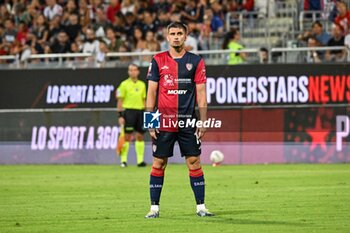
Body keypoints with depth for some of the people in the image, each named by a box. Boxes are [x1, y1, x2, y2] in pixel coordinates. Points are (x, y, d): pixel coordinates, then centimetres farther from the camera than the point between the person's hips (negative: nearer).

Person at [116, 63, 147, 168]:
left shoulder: (142, 85, 12)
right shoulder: (124, 84, -2)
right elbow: (120, 101, -3)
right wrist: (120, 115, -10)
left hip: (140, 111, 4)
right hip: (129, 111, -4)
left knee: (140, 136, 3)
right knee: (127, 136, -6)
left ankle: (140, 160, 7)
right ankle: (123, 160, 0)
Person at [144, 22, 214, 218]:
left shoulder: (196, 61, 5)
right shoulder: (158, 60, 4)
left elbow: (201, 93, 4)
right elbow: (151, 92, 5)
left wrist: (203, 121, -2)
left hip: (188, 122, 0)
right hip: (164, 121, 0)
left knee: (194, 162, -1)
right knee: (159, 163, 1)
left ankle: (201, 206, 5)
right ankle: (154, 208, 7)